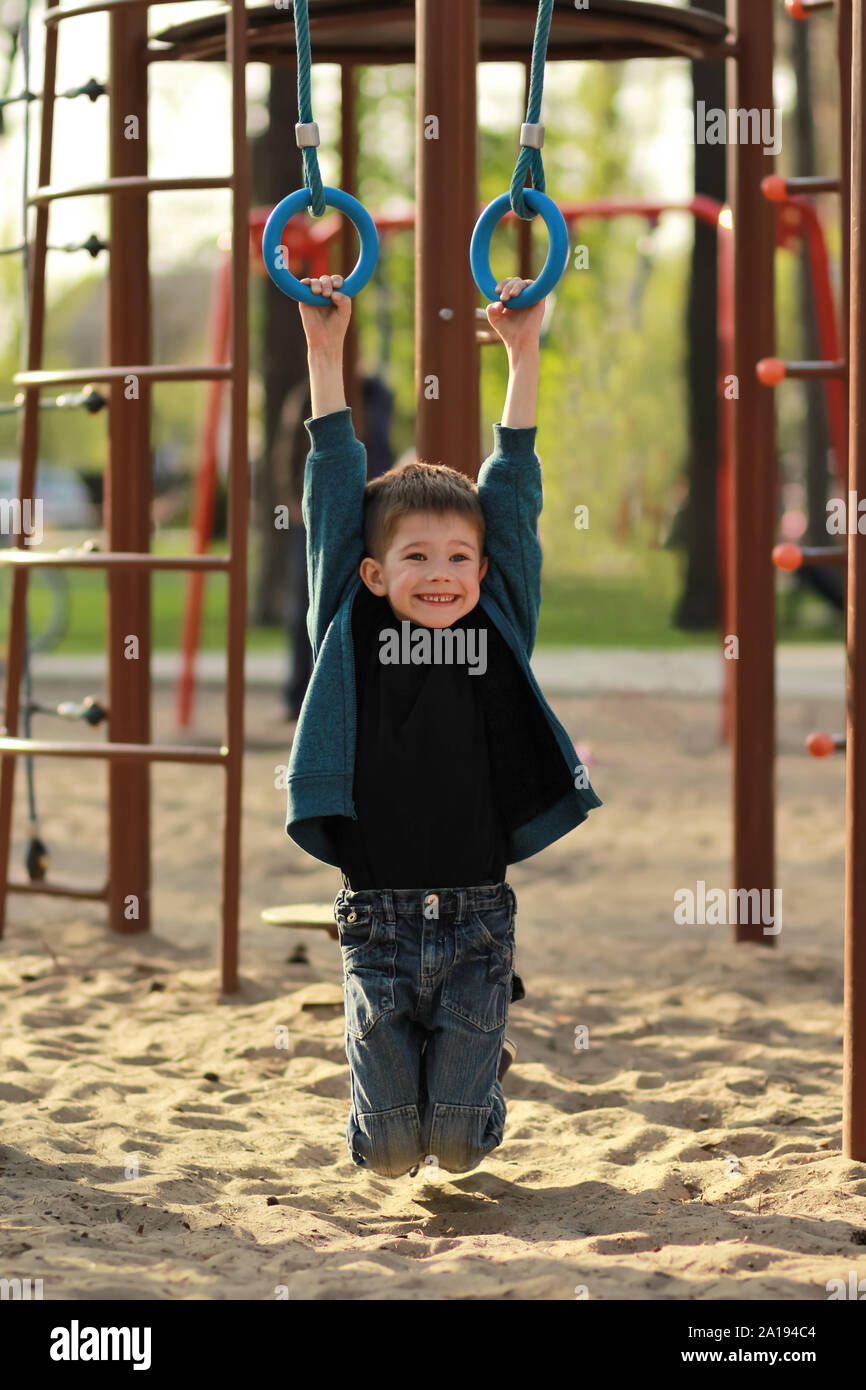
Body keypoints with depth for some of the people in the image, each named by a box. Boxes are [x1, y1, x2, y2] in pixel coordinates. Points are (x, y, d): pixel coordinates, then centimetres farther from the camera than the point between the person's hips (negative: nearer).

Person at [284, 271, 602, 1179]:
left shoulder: (499, 632, 3)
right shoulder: (352, 635, 1)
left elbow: (513, 498, 4)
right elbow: (335, 499, 2)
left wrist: (523, 356, 1)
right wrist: (325, 355, 0)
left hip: (475, 919, 1)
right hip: (378, 920, -1)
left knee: (457, 1144, 1)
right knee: (389, 1150, -1)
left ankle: (480, 1062, 37)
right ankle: (390, 1064, 35)